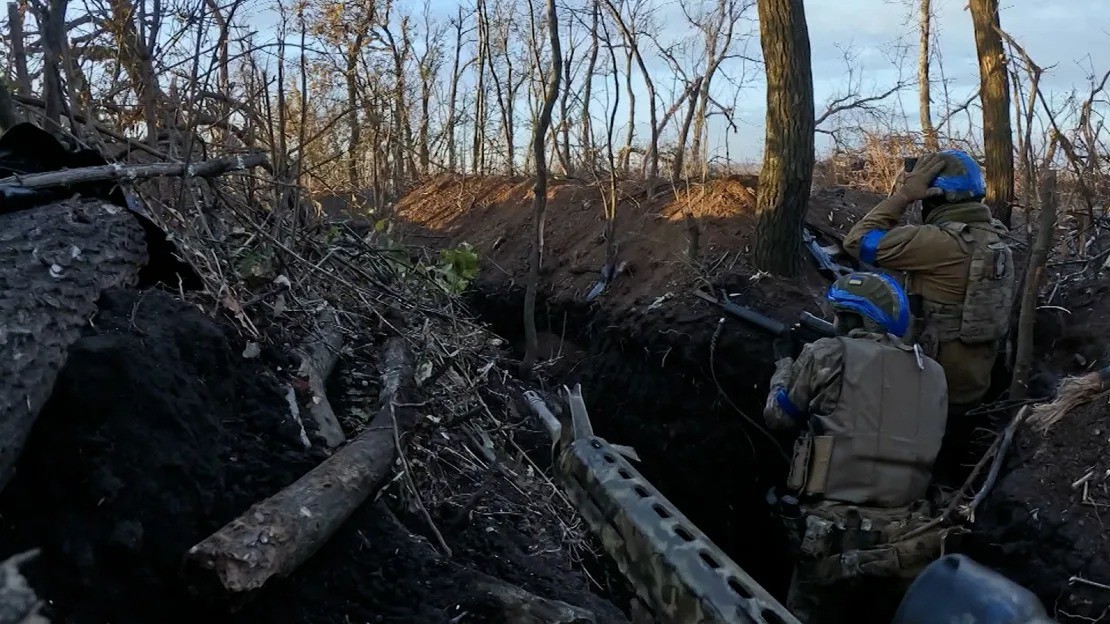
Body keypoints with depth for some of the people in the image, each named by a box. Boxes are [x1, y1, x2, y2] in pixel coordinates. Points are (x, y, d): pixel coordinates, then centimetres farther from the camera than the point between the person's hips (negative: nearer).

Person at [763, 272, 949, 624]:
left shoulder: (829, 354, -6)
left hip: (834, 541, -4)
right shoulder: (933, 375, 7)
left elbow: (778, 416, 8)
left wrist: (783, 370, 27)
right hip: (908, 548, 4)